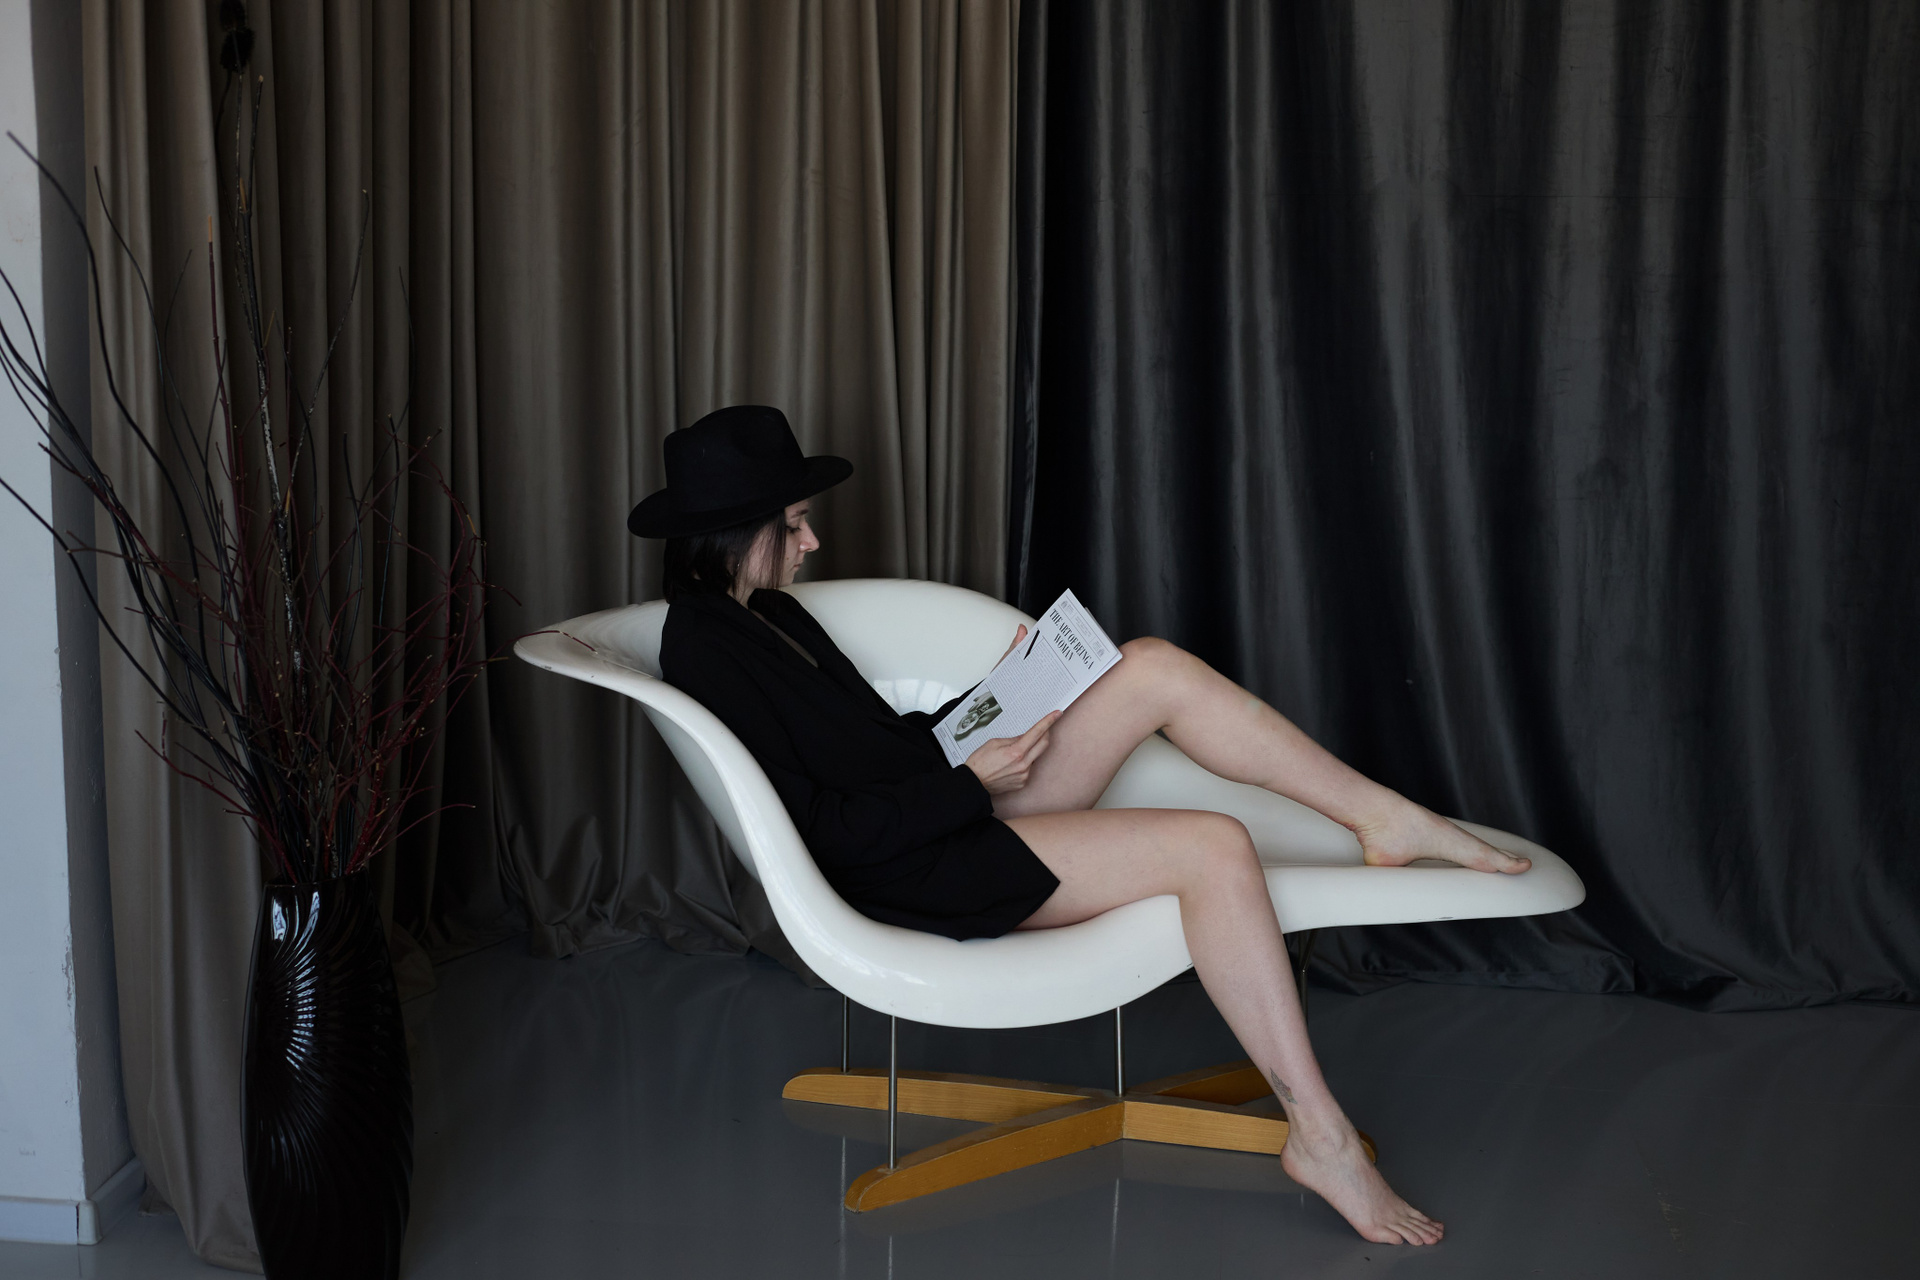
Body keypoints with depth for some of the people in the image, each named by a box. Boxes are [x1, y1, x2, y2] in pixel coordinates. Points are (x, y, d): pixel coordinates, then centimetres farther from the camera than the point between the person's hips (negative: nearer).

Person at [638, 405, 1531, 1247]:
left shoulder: (767, 612, 13)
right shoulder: (704, 653, -18)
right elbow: (823, 832, -21)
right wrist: (970, 781, -17)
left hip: (949, 810, 10)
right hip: (915, 878, -10)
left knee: (1153, 666, -2)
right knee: (1213, 848, -21)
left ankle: (1386, 818, 7)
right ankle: (1320, 1138, -13)